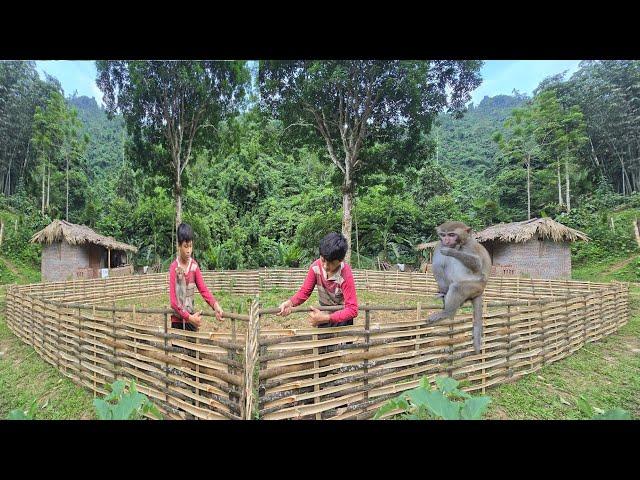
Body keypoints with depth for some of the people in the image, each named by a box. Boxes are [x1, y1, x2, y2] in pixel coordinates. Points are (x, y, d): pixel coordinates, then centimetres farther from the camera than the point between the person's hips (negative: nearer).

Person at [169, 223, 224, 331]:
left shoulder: (194, 265, 0)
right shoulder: (174, 268, -12)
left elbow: (203, 289, -7)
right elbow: (173, 301, -16)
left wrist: (215, 304, -23)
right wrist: (189, 317, -25)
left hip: (192, 319, 3)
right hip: (177, 321, -3)